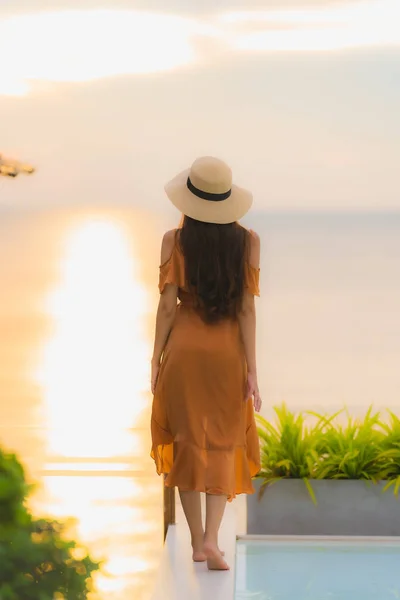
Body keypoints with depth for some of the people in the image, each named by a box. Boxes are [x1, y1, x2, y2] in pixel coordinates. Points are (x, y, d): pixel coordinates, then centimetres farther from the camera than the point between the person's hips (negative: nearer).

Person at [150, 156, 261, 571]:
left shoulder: (174, 240, -5)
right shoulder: (248, 241, -4)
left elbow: (167, 304, -5)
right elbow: (246, 308, -6)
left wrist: (156, 358, 4)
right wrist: (252, 369, -3)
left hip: (184, 349, 0)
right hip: (227, 350, 0)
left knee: (188, 441, 12)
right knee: (222, 444, 8)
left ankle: (197, 541, 17)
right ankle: (212, 539, -10)